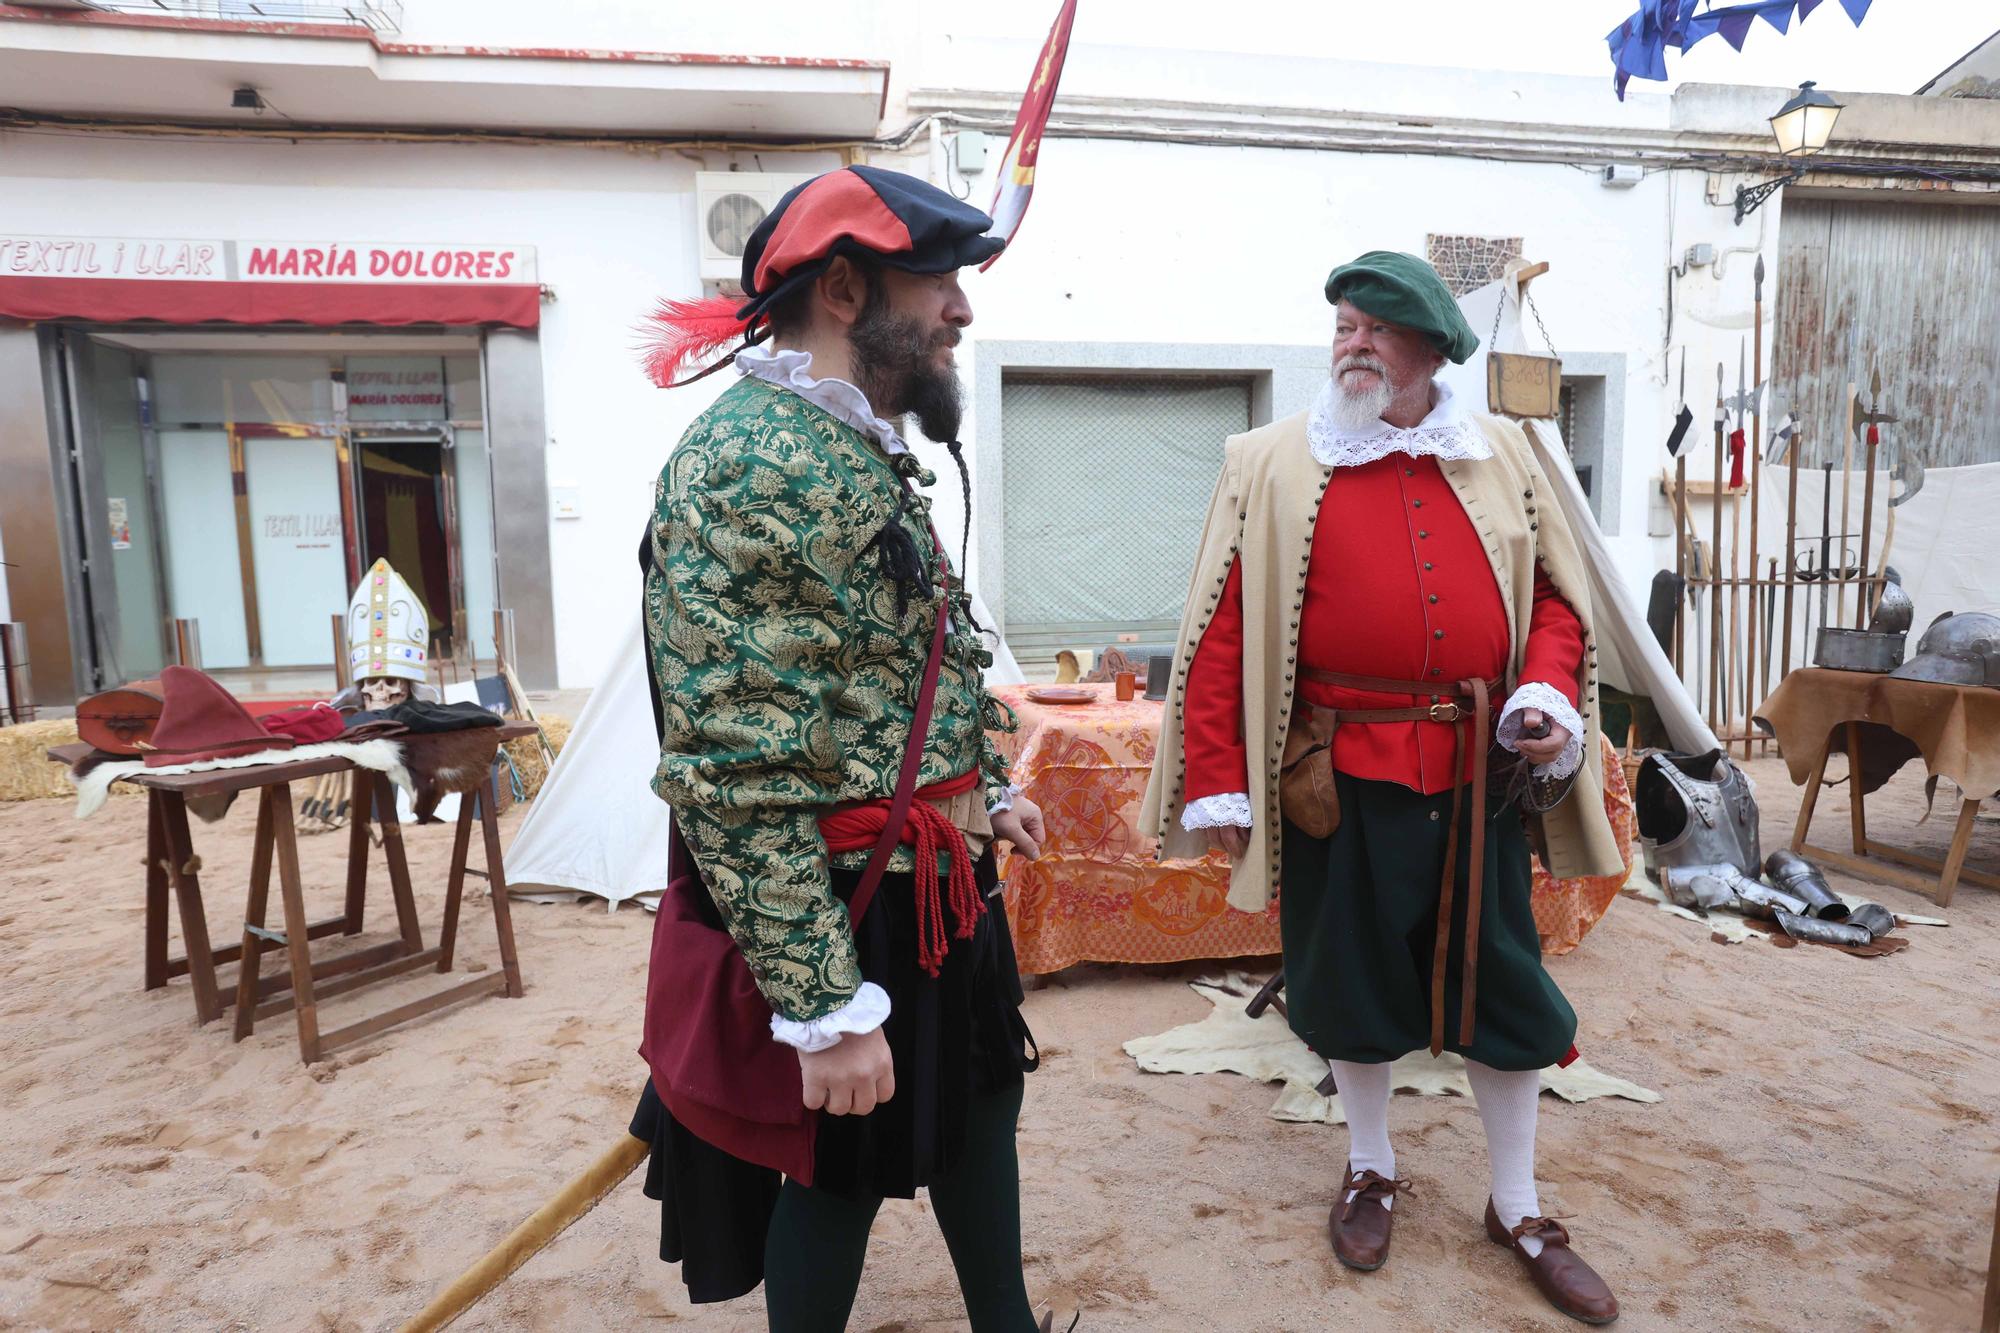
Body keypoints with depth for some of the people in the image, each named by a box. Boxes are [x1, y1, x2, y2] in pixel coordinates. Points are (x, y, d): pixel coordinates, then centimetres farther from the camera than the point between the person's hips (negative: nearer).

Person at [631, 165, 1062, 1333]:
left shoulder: (865, 451, 8)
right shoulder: (749, 464, -23)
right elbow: (735, 775, -27)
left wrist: (984, 790, 19)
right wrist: (827, 1007, -25)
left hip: (940, 885, 10)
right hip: (847, 914, -10)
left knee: (978, 1106, 25)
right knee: (844, 1175, 12)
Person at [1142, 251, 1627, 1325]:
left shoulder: (1501, 456, 7)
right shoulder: (1272, 463, -2)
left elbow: (1554, 595, 13)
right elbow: (1221, 633, -6)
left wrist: (1549, 695, -7)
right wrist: (1218, 784, -9)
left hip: (1479, 775, 3)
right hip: (1339, 780, -2)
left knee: (1503, 987, 12)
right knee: (1349, 981, 13)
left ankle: (1517, 1208, 35)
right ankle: (1371, 1170, 40)